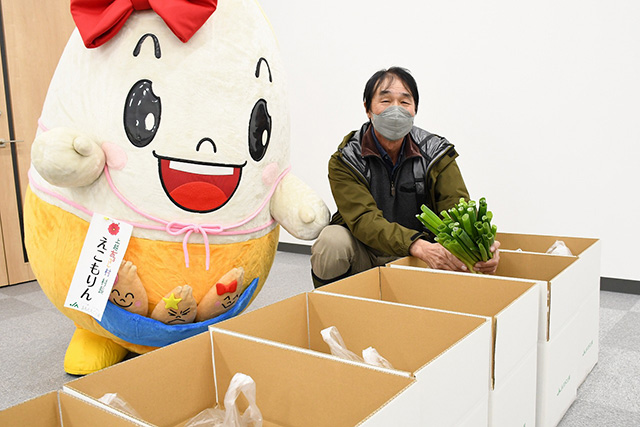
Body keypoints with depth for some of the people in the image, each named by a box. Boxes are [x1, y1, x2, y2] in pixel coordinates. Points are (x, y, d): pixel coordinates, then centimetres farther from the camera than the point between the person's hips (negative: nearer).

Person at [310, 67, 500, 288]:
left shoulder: (436, 153, -4)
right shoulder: (344, 161, -11)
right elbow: (364, 219, -25)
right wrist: (417, 246, -42)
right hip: (364, 256, -2)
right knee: (332, 239, -31)